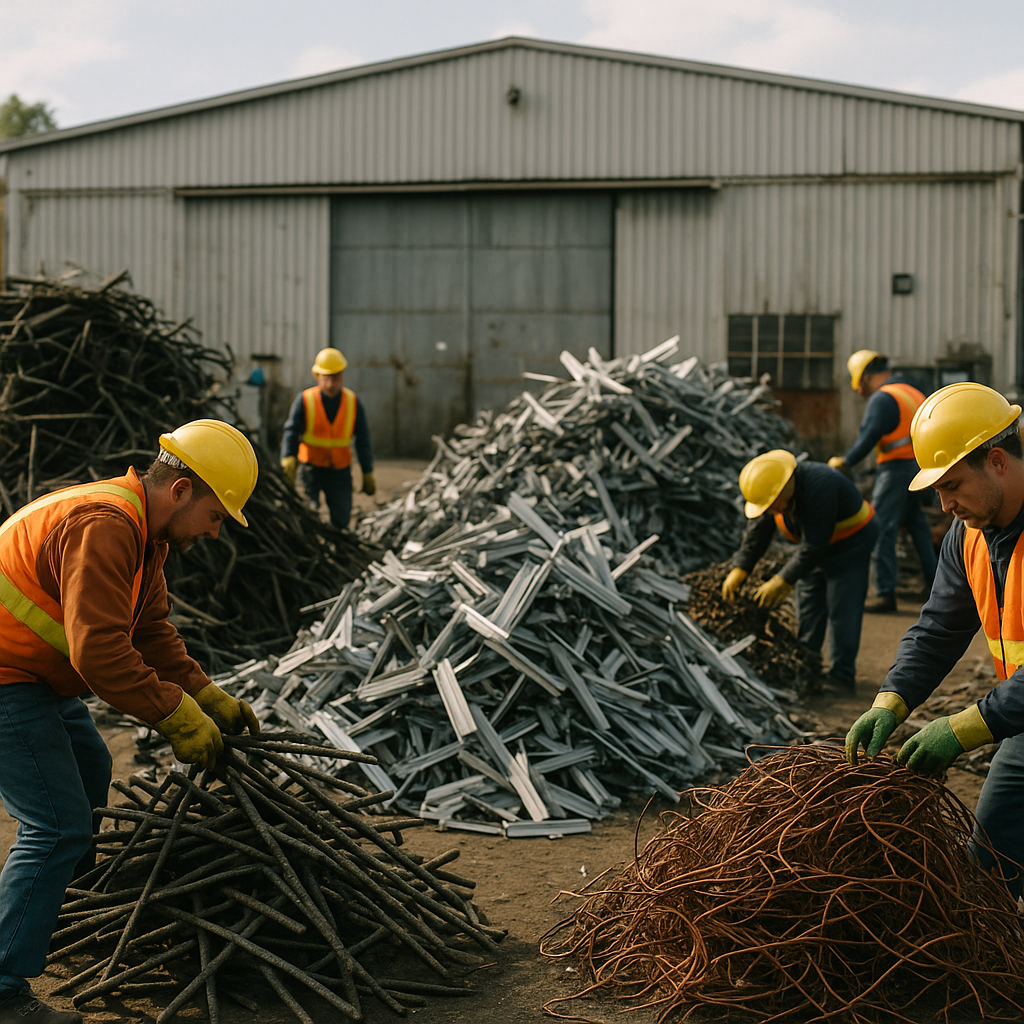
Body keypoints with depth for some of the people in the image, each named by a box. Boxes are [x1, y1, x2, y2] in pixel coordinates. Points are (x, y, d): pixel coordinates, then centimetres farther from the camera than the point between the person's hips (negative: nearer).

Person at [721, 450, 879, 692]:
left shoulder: (820, 488, -38)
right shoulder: (771, 488, -14)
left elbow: (813, 546, -34)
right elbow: (757, 532, -5)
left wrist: (782, 581, -32)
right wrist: (739, 569, -16)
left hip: (851, 542, -7)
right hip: (816, 546, 8)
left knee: (842, 609, -12)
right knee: (807, 608, 7)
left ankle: (841, 676, -7)